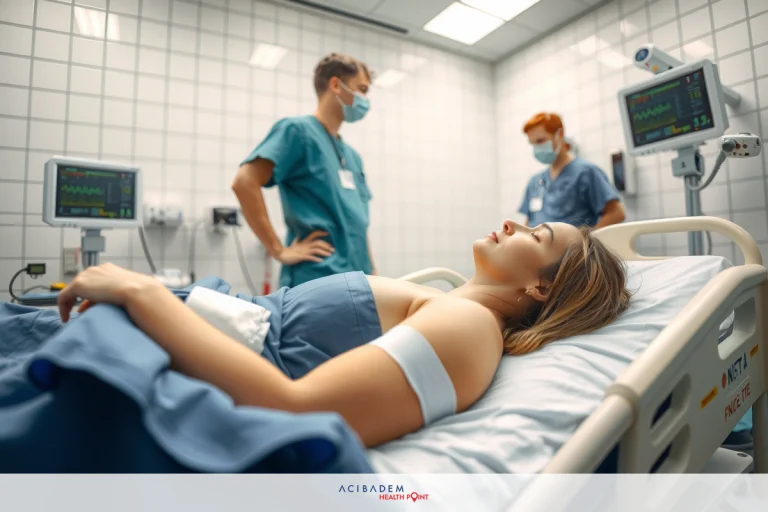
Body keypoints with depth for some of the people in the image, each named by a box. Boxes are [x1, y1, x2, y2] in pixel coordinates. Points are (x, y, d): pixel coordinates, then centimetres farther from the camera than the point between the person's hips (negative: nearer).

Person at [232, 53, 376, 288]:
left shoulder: (352, 156, 18)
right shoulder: (298, 130, -4)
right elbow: (244, 182, -16)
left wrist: (373, 276, 14)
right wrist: (279, 251, -17)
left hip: (357, 283, 7)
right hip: (315, 283, -7)